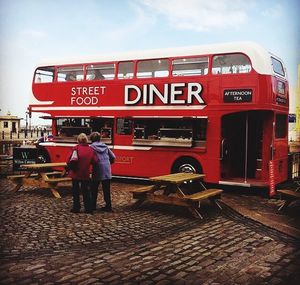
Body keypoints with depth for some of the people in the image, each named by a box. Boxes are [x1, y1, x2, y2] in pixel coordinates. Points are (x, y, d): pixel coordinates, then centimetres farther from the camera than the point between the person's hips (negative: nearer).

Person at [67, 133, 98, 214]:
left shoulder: (76, 148, -11)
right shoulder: (91, 150, -2)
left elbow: (69, 160, -15)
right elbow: (95, 161, -4)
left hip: (75, 173, -2)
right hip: (85, 174, 2)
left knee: (75, 191, 11)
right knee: (86, 191, 12)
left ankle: (76, 208, 16)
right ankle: (88, 208, 12)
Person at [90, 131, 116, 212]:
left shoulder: (92, 147, -5)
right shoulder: (105, 146, 9)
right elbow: (113, 157, 11)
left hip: (97, 170, -4)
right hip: (107, 171, 4)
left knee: (94, 189, 11)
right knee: (106, 189, 9)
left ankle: (93, 205, 16)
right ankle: (108, 206, 10)